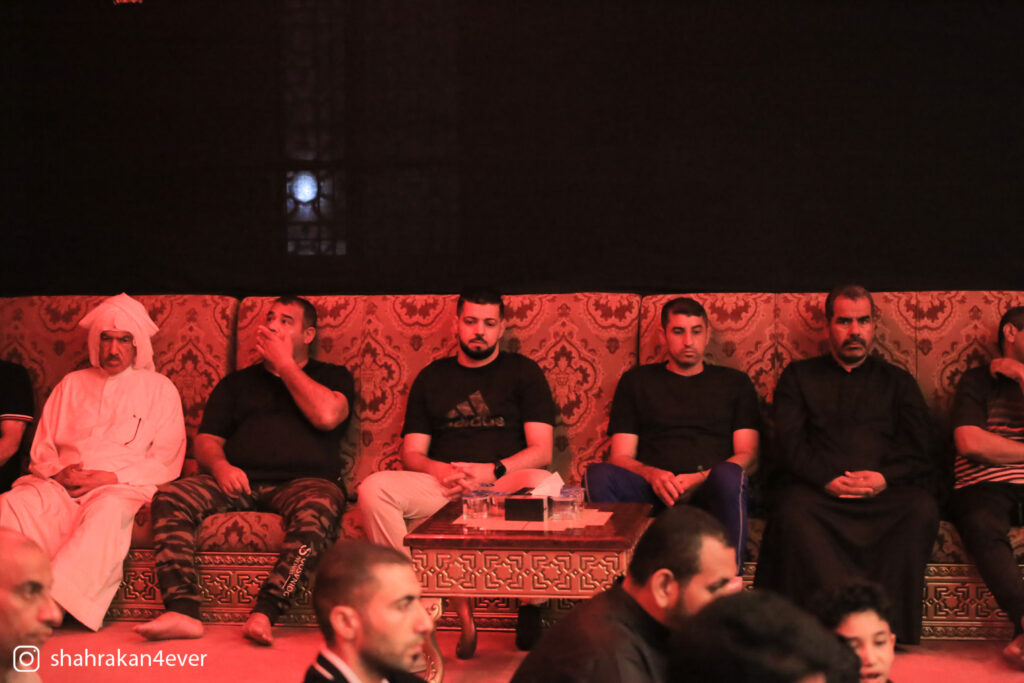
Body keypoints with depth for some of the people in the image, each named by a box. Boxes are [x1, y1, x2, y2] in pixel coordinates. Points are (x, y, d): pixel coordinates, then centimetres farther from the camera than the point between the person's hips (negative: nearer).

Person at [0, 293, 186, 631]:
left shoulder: (159, 388, 16)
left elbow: (166, 463, 7)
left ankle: (54, 599, -56)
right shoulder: (72, 384, 26)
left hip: (123, 487, -3)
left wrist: (111, 477, -8)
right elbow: (41, 448, 22)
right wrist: (58, 472, -3)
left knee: (108, 510, -41)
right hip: (62, 485, 3)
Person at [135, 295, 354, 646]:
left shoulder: (332, 376, 18)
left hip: (303, 482, -3)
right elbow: (206, 440, 20)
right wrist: (220, 466, -5)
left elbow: (327, 415, -4)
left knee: (318, 509, -39)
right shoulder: (237, 383, 28)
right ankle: (183, 612, -35)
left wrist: (284, 363, 5)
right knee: (169, 498, -24)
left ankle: (264, 613, -46)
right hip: (240, 483, 3)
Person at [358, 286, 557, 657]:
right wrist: (439, 470, -10)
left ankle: (532, 604, -23)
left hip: (505, 485, -2)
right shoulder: (432, 377, 20)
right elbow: (412, 453, 14)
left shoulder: (522, 372, 13)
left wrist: (491, 471, -14)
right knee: (374, 488, -27)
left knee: (548, 485, -38)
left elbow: (541, 451, 3)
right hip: (442, 485, 2)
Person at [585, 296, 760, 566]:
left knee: (729, 474, -38)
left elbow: (747, 454, 11)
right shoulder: (636, 382, 24)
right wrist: (652, 475, -11)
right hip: (654, 494, 1)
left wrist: (701, 479, -10)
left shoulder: (735, 383, 24)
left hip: (710, 493, 0)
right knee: (598, 474, -31)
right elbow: (621, 457, 14)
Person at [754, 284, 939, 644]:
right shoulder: (799, 376, 21)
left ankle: (888, 631, -35)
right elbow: (790, 444, 6)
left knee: (922, 509, -32)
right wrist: (827, 479, -12)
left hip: (883, 492, 1)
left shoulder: (897, 381, 24)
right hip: (817, 489, -1)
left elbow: (920, 453, 12)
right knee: (792, 510, -36)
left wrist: (885, 478, -9)